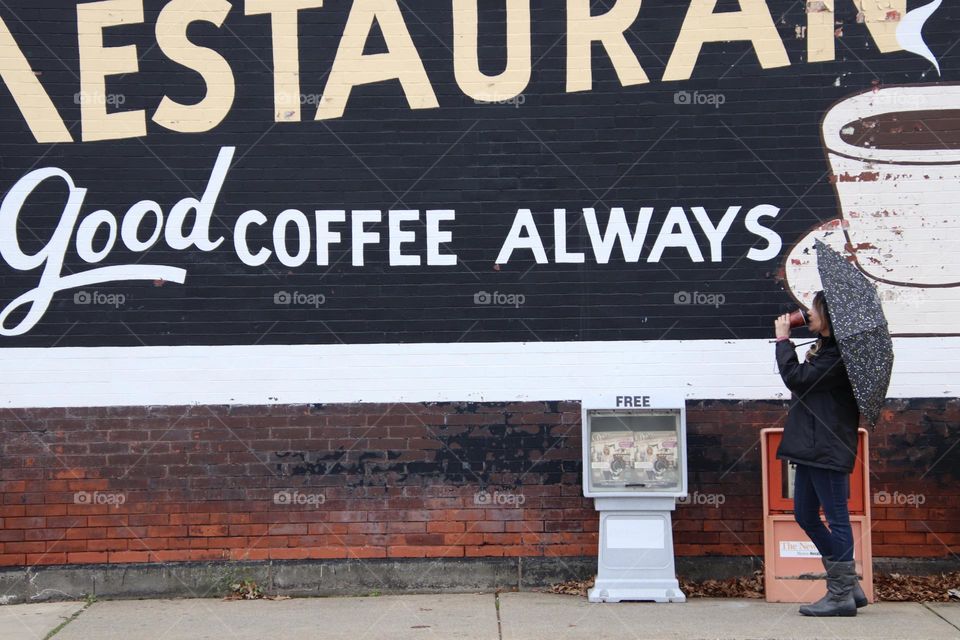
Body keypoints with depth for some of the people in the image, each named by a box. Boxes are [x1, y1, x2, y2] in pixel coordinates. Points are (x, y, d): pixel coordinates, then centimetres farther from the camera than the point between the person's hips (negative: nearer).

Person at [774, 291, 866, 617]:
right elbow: (804, 382, 17)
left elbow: (797, 378, -18)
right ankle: (849, 587, 19)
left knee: (835, 516, -5)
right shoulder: (823, 347, 18)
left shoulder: (838, 354, -15)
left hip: (828, 447, -11)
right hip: (811, 446, 11)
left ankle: (841, 595, 1)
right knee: (805, 515, 13)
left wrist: (783, 340, -7)